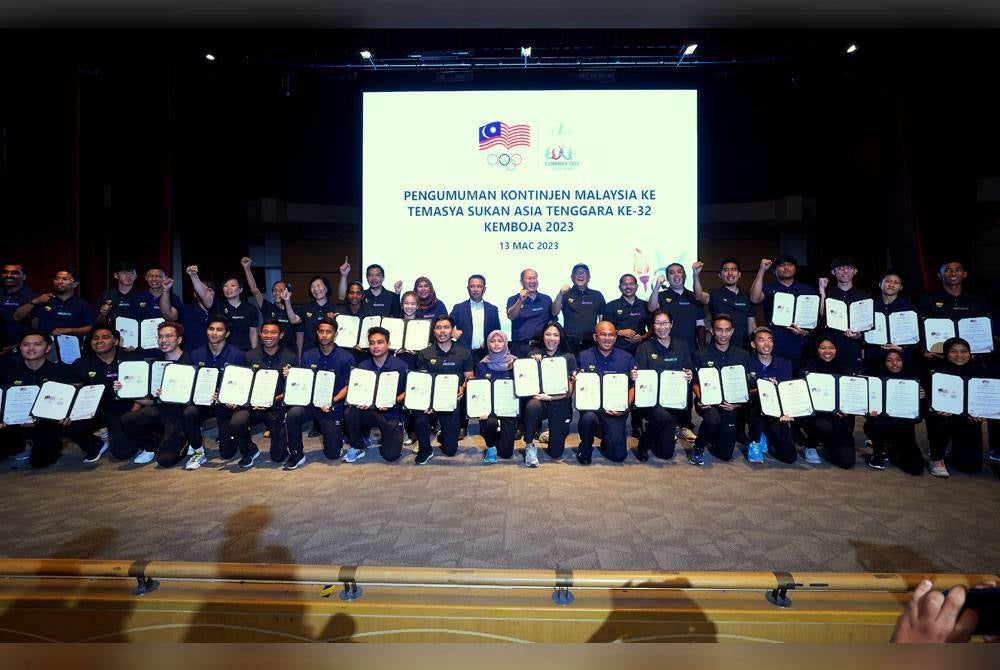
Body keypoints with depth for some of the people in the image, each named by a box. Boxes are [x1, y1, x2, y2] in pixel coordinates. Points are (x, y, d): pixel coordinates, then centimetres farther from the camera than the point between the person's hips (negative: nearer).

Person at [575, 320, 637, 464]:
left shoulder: (626, 358, 8)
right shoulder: (584, 356, 3)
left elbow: (633, 386, 8)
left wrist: (626, 406, -7)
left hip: (616, 410, 1)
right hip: (591, 406, -1)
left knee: (618, 455, -10)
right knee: (588, 417, -37)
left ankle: (606, 440, 28)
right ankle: (585, 447, -2)